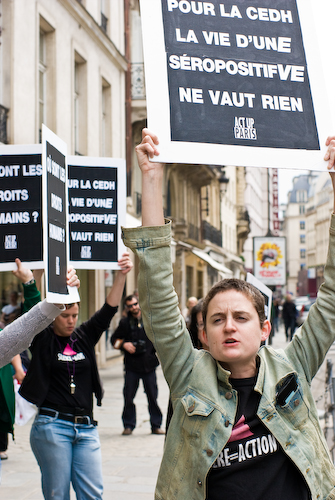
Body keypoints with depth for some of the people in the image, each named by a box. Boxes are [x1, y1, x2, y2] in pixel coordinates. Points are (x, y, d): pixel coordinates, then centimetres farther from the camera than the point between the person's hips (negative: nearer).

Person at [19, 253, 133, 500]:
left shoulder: (84, 338, 10)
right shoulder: (42, 340, 0)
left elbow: (108, 310, 0)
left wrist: (122, 275, -13)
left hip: (86, 427, 4)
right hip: (52, 426, -4)